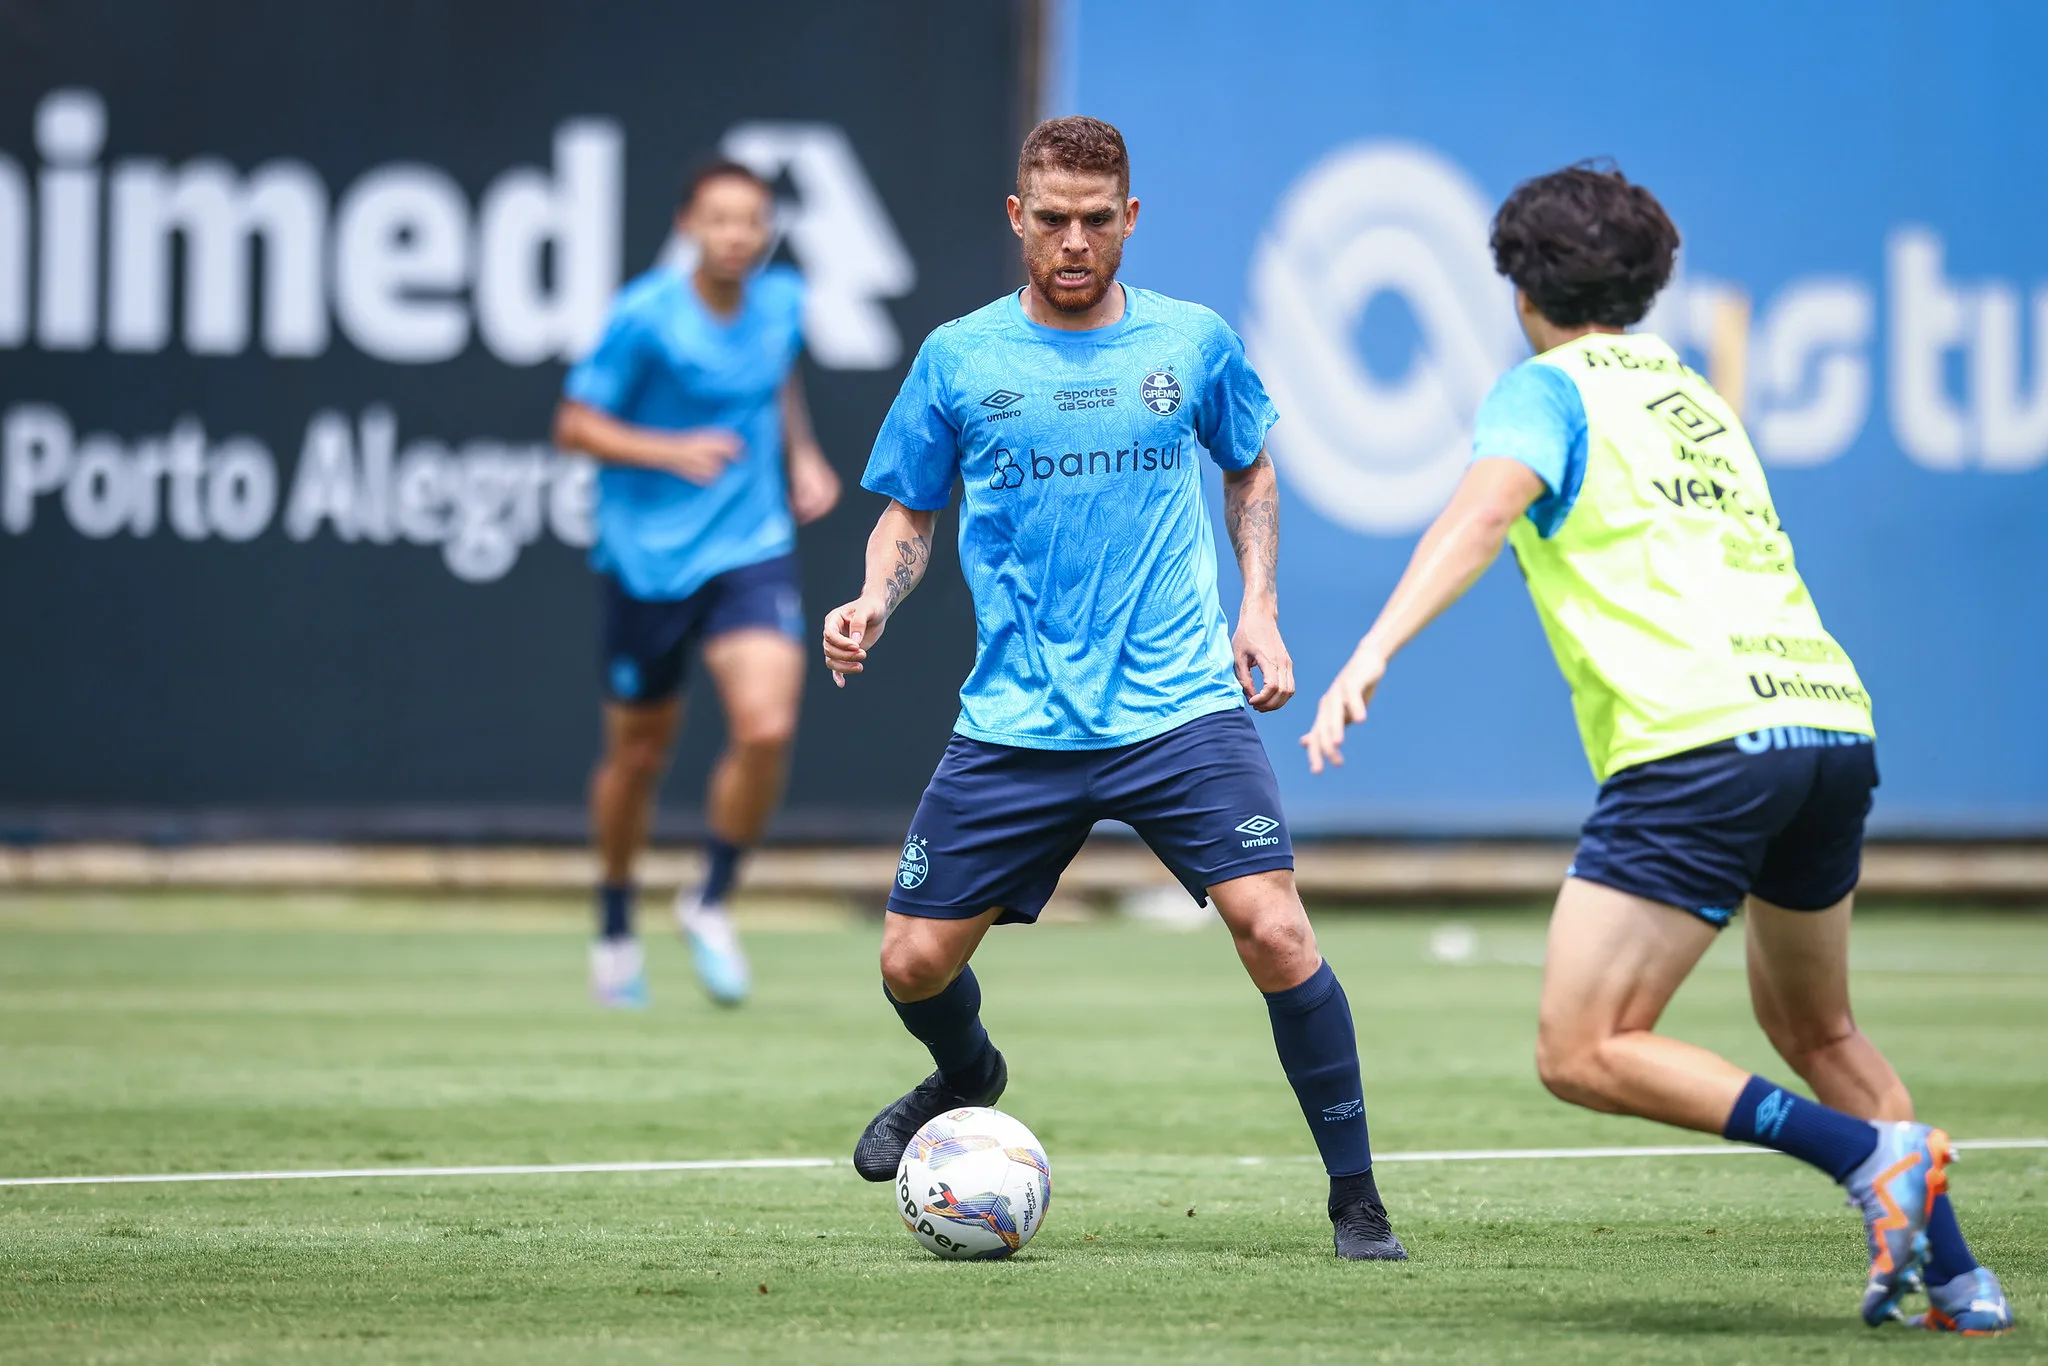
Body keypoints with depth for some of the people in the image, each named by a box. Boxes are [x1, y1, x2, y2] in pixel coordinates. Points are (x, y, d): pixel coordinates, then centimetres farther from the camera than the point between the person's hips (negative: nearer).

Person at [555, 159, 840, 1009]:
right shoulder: (644, 317, -14)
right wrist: (673, 451, -21)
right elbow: (574, 425, -9)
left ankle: (711, 902, 4)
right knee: (638, 753, 10)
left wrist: (801, 456, 9)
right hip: (647, 557, -2)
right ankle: (615, 929, 34)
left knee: (766, 728, -19)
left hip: (750, 549, 2)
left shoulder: (781, 302, 2)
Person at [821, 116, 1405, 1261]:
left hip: (1181, 707, -1)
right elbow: (911, 514, 13)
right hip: (1016, 725, 1)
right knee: (914, 963, 1)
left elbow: (1250, 469, 21)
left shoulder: (1194, 343, 3)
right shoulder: (959, 359, 2)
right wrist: (873, 602, -7)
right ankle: (966, 1077, 39)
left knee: (1274, 929, -18)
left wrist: (1258, 607, 8)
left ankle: (1357, 1198, -5)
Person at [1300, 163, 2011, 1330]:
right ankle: (1958, 1278, 17)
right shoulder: (1692, 392, 27)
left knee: (1583, 1053, -8)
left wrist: (1374, 651, -26)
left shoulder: (1551, 388, 5)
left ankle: (1872, 1154, -17)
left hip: (1701, 741, -8)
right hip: (1831, 716, 8)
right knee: (1813, 1027, 26)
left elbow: (1487, 505, -15)